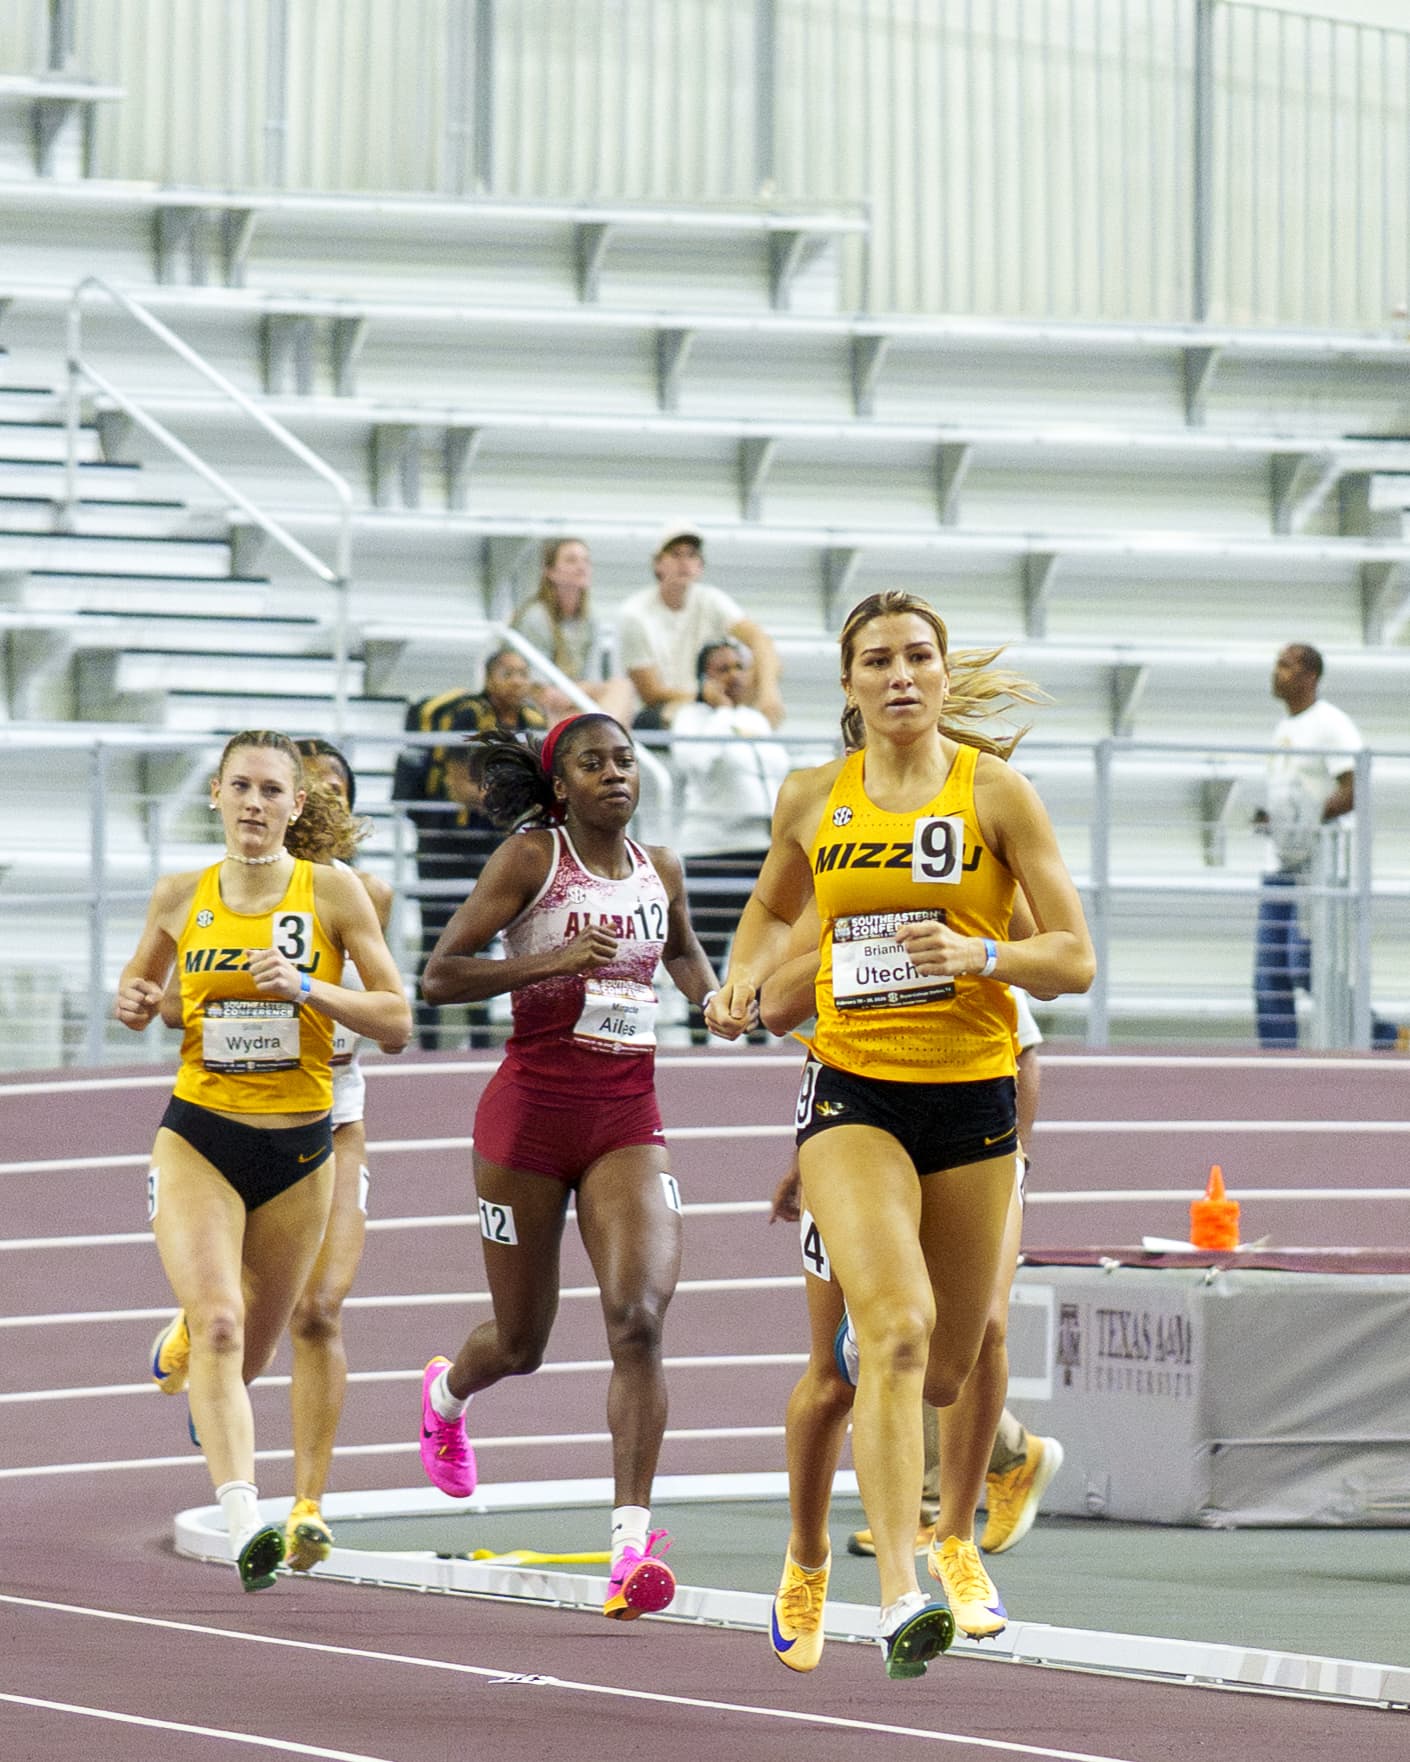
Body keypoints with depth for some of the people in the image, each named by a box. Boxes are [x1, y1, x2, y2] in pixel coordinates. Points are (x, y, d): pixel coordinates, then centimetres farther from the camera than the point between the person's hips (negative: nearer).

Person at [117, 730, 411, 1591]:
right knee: (218, 1325, -22)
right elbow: (139, 987, 18)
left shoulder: (333, 891, -5)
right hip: (198, 1138, -1)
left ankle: (183, 1341, 52)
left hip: (299, 1148, 1)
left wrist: (307, 989, -20)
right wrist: (135, 1005, -5)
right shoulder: (181, 897, 1)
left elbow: (396, 1017, -5)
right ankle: (245, 1521, -28)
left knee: (252, 1352, 15)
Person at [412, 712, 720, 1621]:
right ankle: (446, 1393, 49)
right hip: (531, 1110, -3)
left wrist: (714, 999, 6)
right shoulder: (531, 859, -6)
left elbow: (684, 951, 28)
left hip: (629, 1119, 3)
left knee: (640, 1318, -19)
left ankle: (634, 1535, -20)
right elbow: (440, 975, -10)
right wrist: (552, 963, -22)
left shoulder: (661, 867, 8)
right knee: (521, 1343, 11)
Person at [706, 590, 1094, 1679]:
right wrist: (745, 976, 6)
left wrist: (983, 954, -22)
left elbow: (1075, 961, -4)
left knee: (958, 1359, 11)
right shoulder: (813, 800, 4)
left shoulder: (994, 791, -3)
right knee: (895, 1324, -22)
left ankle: (957, 1539, 42)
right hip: (853, 1095, 0)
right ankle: (901, 1594, -30)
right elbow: (774, 908, 26)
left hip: (974, 1094, 0)